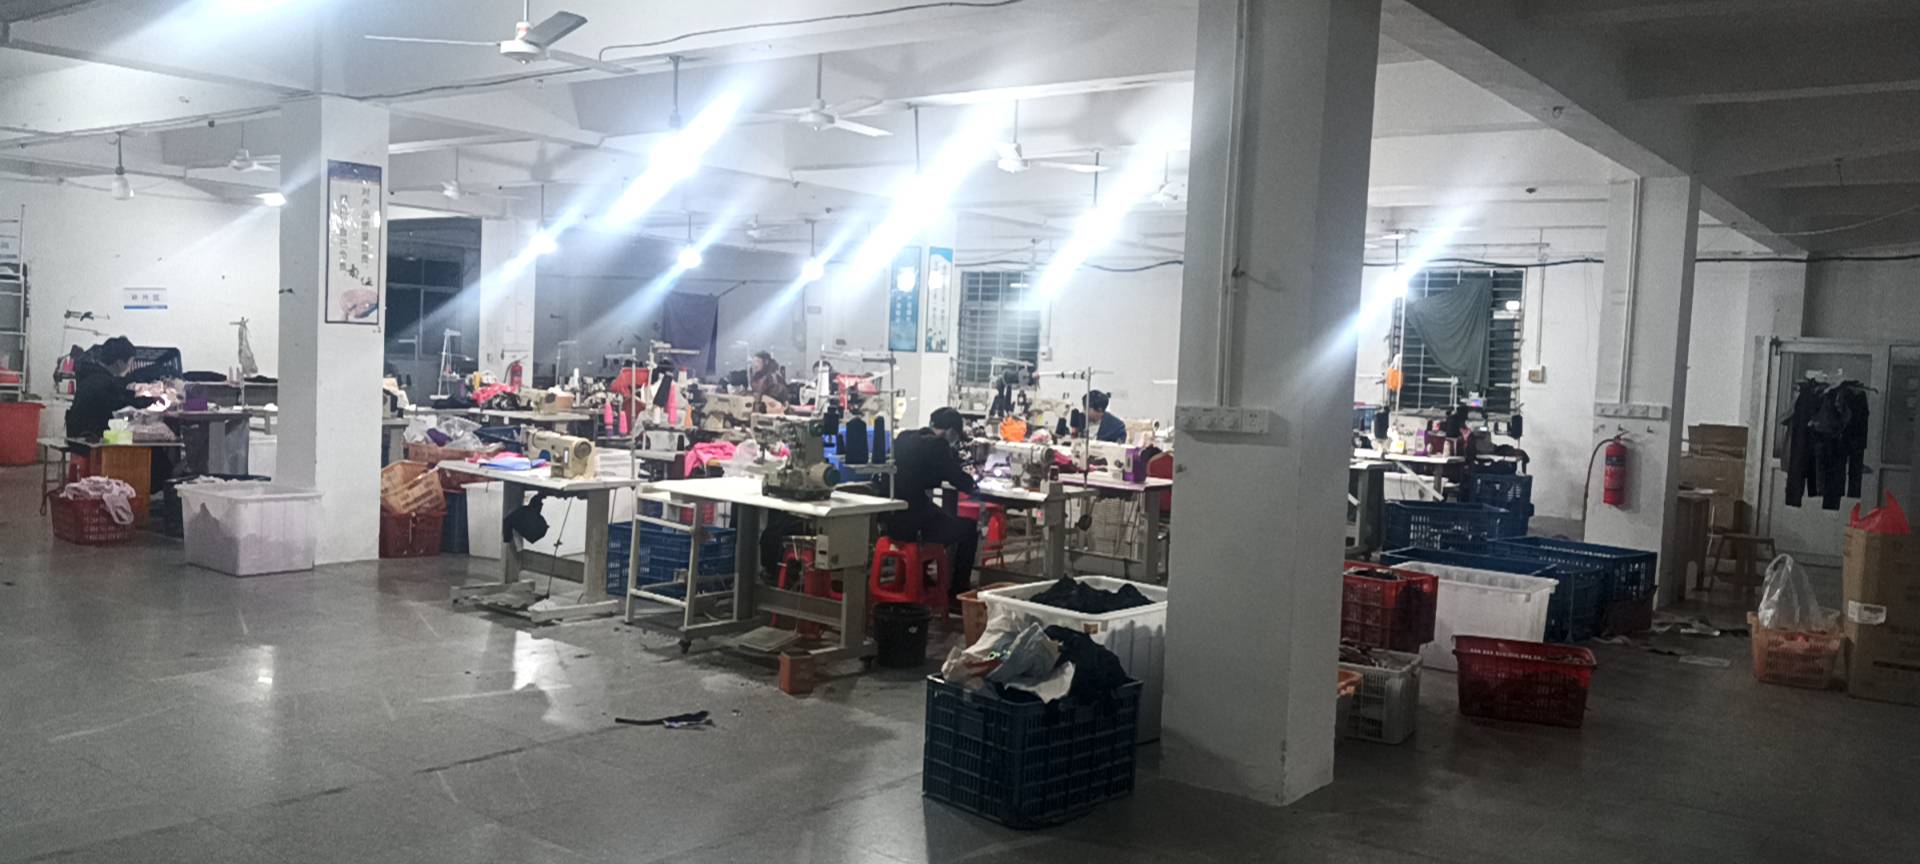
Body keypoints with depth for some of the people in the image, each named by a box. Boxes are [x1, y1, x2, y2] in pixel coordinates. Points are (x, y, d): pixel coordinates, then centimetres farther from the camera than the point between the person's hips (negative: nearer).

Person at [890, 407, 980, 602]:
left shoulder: (903, 438, 11)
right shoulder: (936, 445, -12)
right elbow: (963, 483, -7)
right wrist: (972, 483, 15)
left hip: (888, 519, 8)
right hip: (911, 524, -8)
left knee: (945, 518, 33)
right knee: (969, 528, 11)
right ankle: (957, 591, 17)